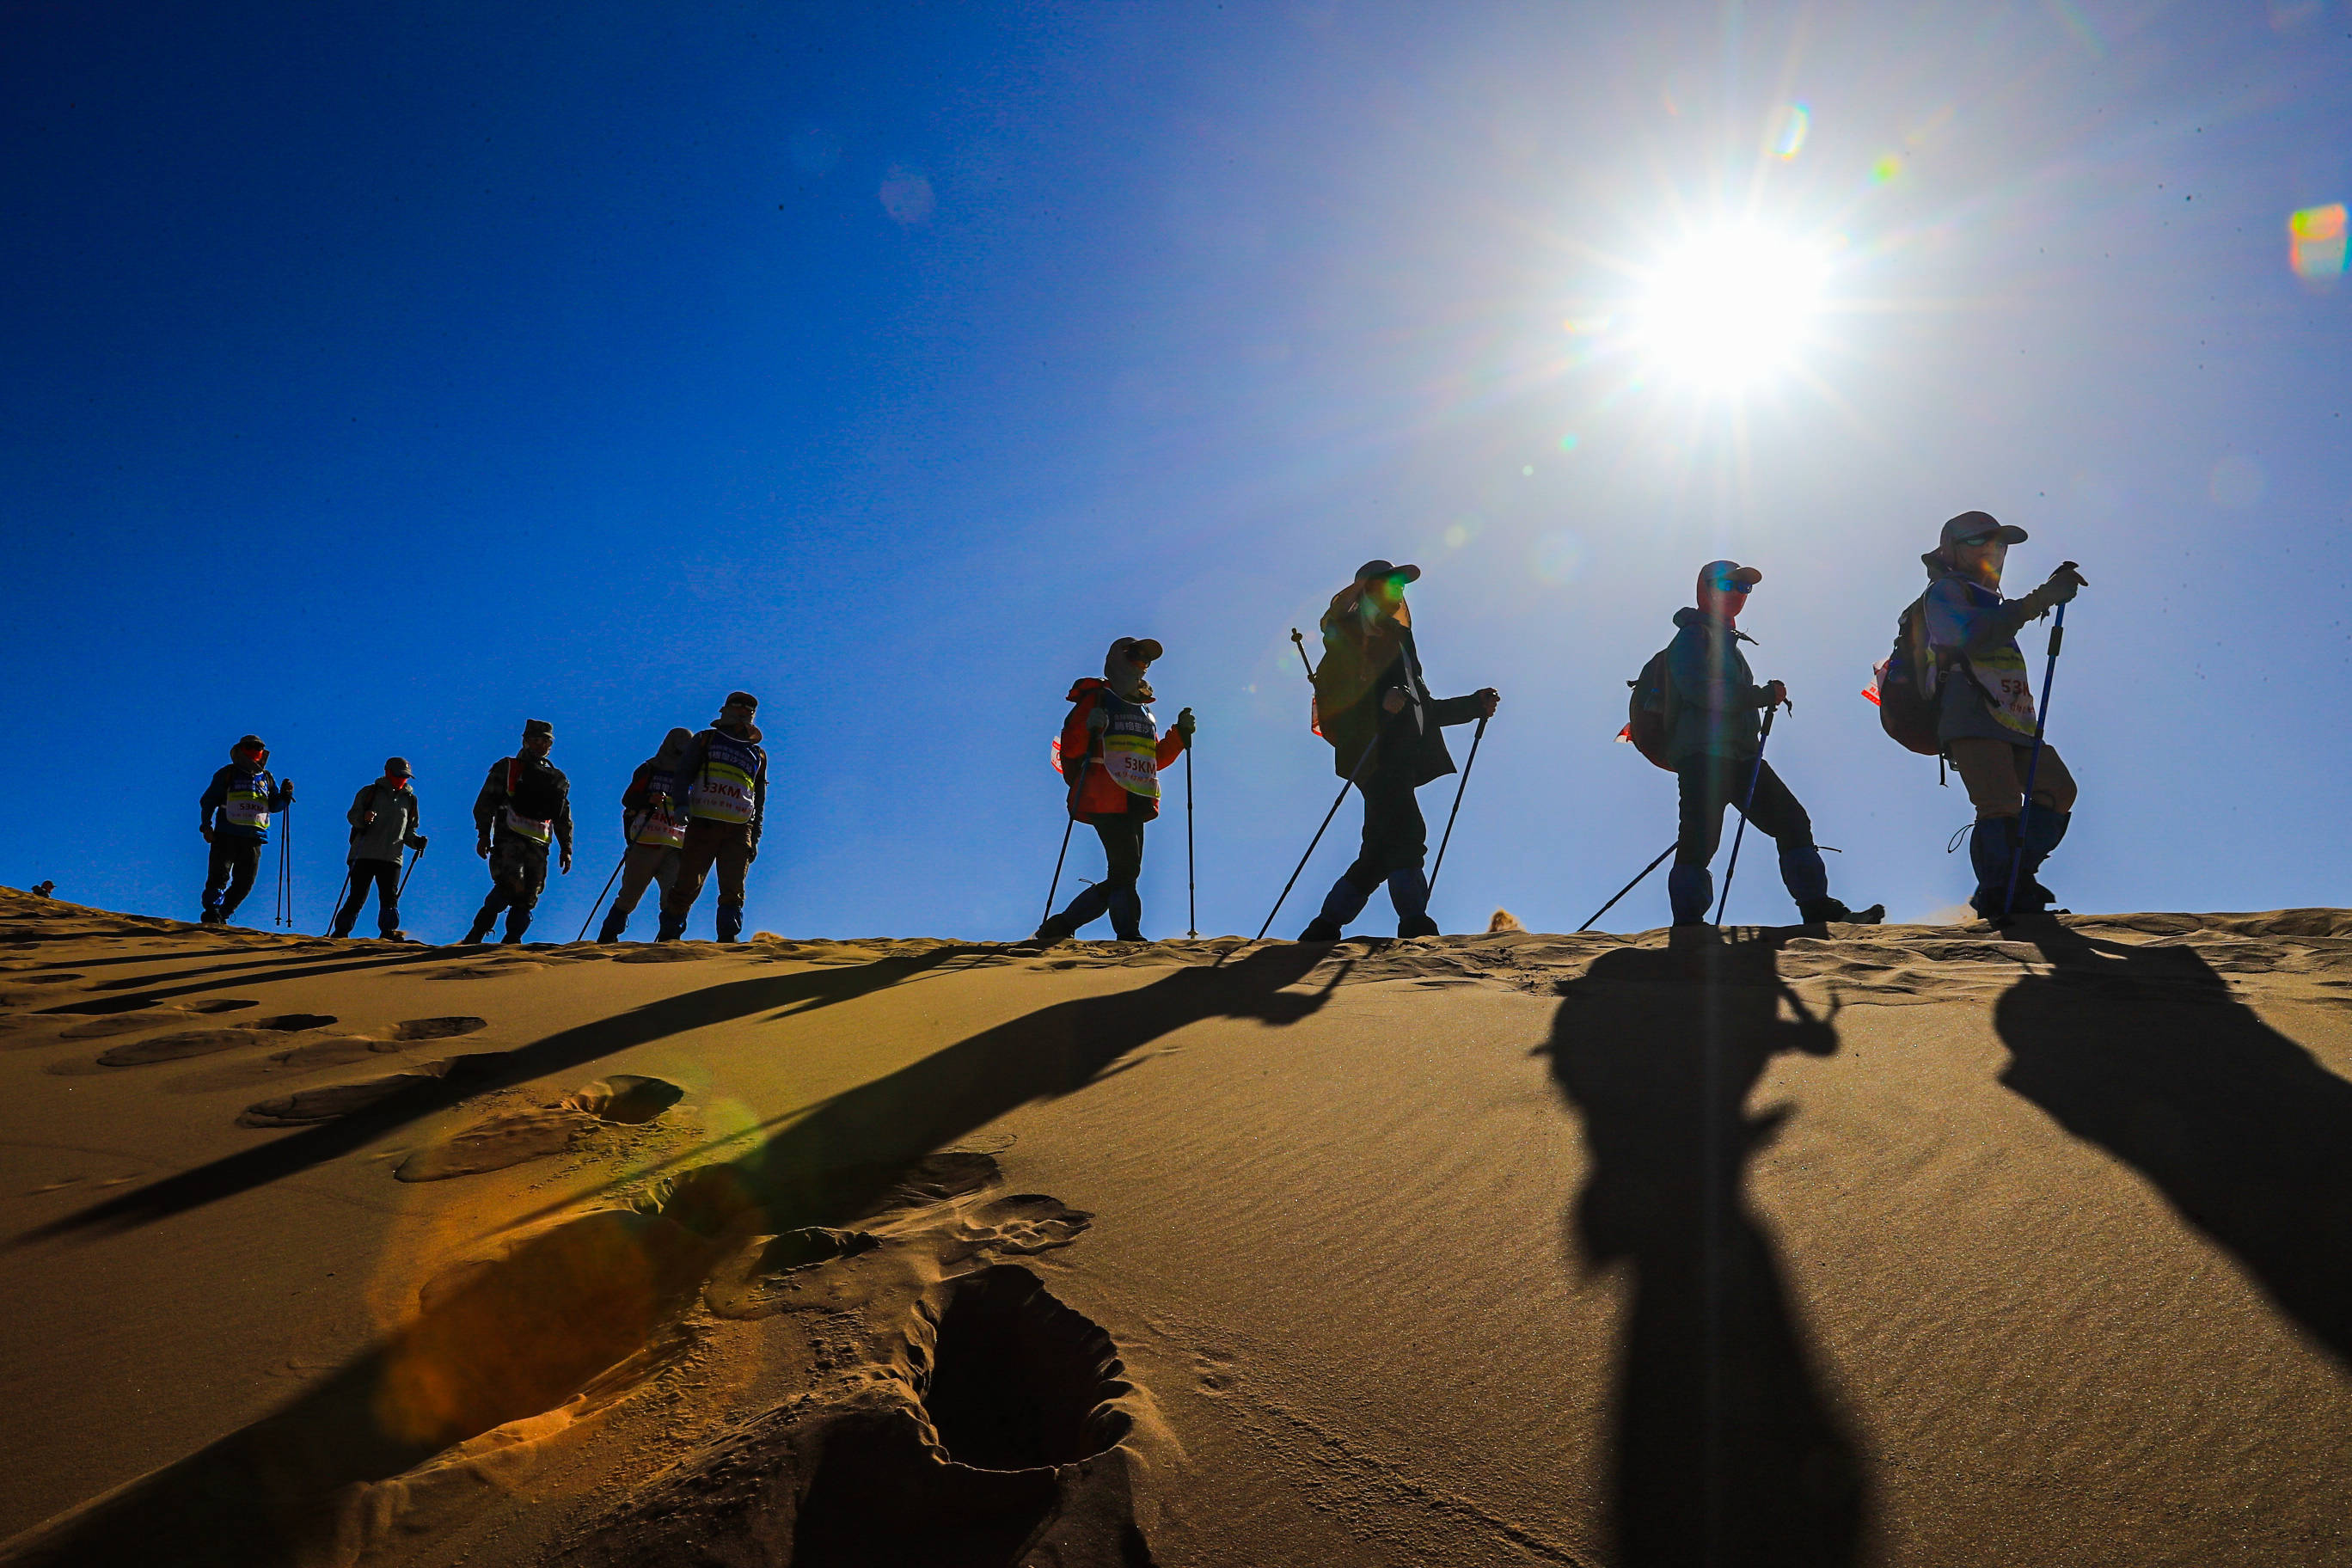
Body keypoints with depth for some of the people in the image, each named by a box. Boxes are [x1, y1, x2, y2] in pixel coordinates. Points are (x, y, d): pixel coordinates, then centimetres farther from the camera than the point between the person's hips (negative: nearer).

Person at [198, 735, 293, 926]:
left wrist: (285, 795, -3)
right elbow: (208, 800, 7)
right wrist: (207, 825, -4)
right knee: (219, 876, -10)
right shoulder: (227, 774, 8)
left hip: (253, 838, 3)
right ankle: (211, 913, -13)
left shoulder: (267, 778, 18)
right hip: (227, 834, -3)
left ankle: (221, 915, 11)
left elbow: (275, 806, 17)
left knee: (244, 882, 1)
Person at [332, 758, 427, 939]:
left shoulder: (410, 800, 17)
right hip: (364, 854, -2)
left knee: (390, 896, -10)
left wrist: (416, 841, 2)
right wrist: (363, 818, -22)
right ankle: (341, 931, 5)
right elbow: (352, 815, 1)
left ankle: (389, 931, -9)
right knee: (358, 895, -4)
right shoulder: (370, 793, 8)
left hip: (392, 857, 2)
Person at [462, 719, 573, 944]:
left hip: (538, 845, 4)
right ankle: (476, 934, -11)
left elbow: (564, 818, 24)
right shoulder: (507, 767, 11)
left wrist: (566, 849, 15)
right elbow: (485, 802, 6)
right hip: (510, 838, -4)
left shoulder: (558, 779, 22)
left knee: (527, 899, -1)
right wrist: (484, 834, -5)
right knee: (510, 885, -22)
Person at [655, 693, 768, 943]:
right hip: (702, 825, -2)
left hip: (739, 831, 2)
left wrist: (755, 839, 11)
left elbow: (760, 802, 22)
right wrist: (682, 805, -12)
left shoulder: (758, 755, 22)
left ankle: (728, 941, -7)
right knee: (687, 885, -5)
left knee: (733, 889, -7)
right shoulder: (706, 740, 15)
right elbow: (682, 775, 7)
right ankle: (667, 937, 4)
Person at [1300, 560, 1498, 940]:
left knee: (1382, 849, 4)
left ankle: (1323, 931, 9)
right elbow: (1332, 692, -9)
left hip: (1401, 755, 8)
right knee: (1406, 832, -22)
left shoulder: (1396, 638, 30)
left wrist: (1475, 706, 22)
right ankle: (1415, 924, -29)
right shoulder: (1346, 632, 5)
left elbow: (1424, 707, 30)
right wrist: (1380, 701, -22)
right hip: (1375, 751, -8)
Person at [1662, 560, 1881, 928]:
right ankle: (1689, 923, -12)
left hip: (1740, 756, 9)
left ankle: (1818, 910, 1)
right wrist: (1763, 696, -14)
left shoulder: (1728, 642, 30)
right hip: (1703, 753, -9)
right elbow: (1696, 687, -16)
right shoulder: (1694, 635, 1)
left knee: (1792, 821, 1)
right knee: (1700, 838, -15)